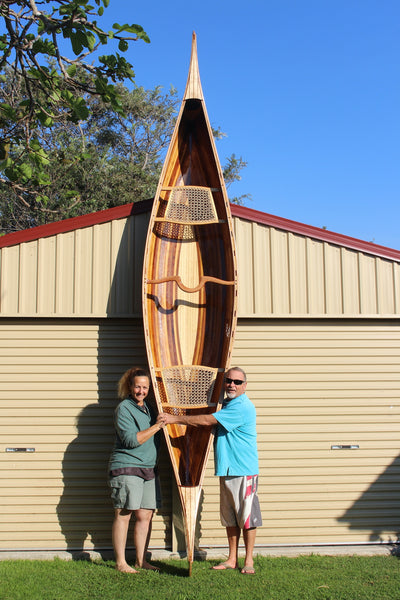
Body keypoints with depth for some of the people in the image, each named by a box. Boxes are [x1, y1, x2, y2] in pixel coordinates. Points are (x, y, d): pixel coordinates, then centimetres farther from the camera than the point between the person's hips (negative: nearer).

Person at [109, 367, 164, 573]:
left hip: (148, 469, 8)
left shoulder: (147, 407, 16)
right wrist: (156, 426, -16)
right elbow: (132, 440, -17)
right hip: (126, 468, -7)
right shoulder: (124, 408, -8)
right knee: (123, 514, -3)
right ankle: (120, 562, 6)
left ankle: (141, 560, 17)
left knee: (145, 515, 7)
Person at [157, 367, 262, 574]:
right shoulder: (227, 404, 14)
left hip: (244, 470, -9)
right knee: (229, 517, 14)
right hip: (226, 470, 9)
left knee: (247, 516, 2)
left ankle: (248, 560, 14)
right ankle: (232, 559, 24)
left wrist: (174, 418, -15)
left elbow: (207, 421, -20)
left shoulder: (243, 407, -17)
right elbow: (211, 424, 26)